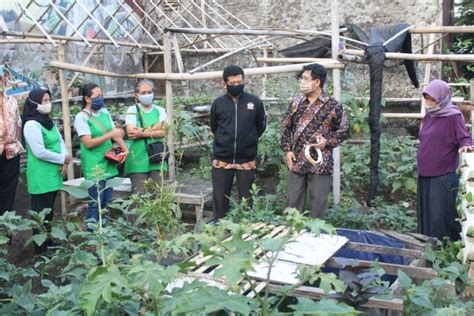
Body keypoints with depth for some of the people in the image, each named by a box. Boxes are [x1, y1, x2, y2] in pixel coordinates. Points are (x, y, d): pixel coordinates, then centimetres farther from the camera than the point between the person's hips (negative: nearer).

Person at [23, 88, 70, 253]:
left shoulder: (48, 121, 11)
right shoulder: (32, 124, -17)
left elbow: (60, 141, 12)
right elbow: (40, 152, -22)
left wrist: (64, 162, -5)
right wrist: (63, 158, -12)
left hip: (53, 173, 9)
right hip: (41, 176, -9)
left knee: (49, 209, 17)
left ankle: (48, 241, 29)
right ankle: (41, 248, 8)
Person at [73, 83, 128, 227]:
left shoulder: (105, 112, 11)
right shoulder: (81, 118, -11)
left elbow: (115, 132, 8)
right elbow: (89, 143, -18)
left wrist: (125, 149, -9)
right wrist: (111, 134, -22)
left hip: (108, 163, 7)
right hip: (94, 166, -7)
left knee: (106, 202, 14)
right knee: (96, 203, -5)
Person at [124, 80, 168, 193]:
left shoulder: (159, 110, 10)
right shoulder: (133, 110, 3)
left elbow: (163, 132, -4)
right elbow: (131, 133, -10)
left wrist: (142, 132, -12)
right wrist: (154, 129, -9)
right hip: (138, 159, -2)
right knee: (140, 194, -5)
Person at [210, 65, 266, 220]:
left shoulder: (255, 102, -3)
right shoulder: (218, 103, -1)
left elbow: (261, 126, 11)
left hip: (246, 160, 0)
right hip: (222, 160, 1)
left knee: (246, 199, 8)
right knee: (220, 199, 6)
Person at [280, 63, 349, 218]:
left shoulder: (332, 105, -6)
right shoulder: (296, 101, 4)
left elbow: (344, 129, 3)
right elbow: (285, 127, 11)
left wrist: (328, 141, -13)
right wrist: (287, 150, 1)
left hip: (320, 163, -3)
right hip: (296, 161, 3)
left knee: (318, 203, 5)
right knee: (293, 202, 11)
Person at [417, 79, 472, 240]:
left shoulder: (453, 117, -9)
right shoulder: (429, 116, 12)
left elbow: (465, 138, -12)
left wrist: (465, 146, -35)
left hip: (443, 176, -7)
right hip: (425, 174, 7)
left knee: (441, 214, -7)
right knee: (425, 213, 11)